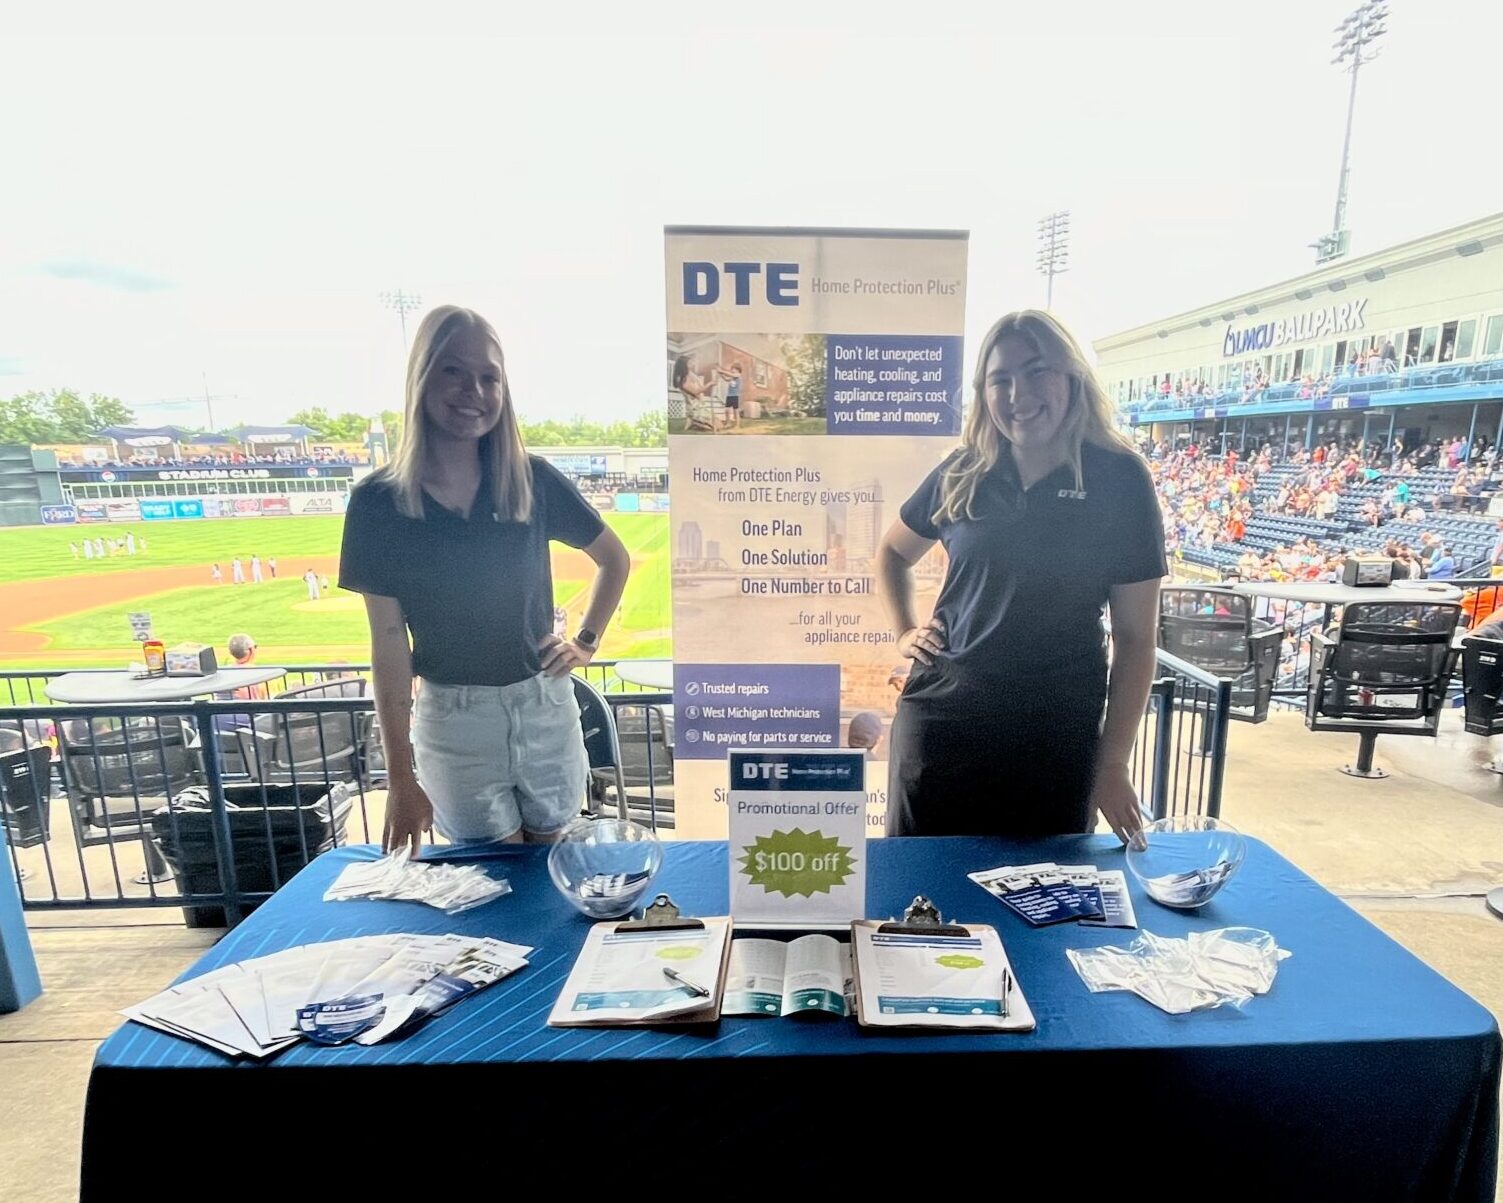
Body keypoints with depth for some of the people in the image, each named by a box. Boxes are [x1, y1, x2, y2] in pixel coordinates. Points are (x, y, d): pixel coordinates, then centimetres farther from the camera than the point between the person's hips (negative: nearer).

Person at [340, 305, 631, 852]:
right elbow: (389, 642, -7)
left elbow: (615, 558, 9)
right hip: (453, 717, -1)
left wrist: (586, 641, 0)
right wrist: (400, 779, -6)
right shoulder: (378, 501, -8)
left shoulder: (533, 480, -5)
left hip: (545, 706, 1)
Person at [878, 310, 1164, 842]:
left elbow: (1135, 635, -4)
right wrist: (904, 631, 4)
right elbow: (893, 552, 19)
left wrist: (1113, 762, -5)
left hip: (1057, 738, -1)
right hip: (940, 715, 2)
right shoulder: (963, 474, 1)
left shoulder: (1120, 479, -5)